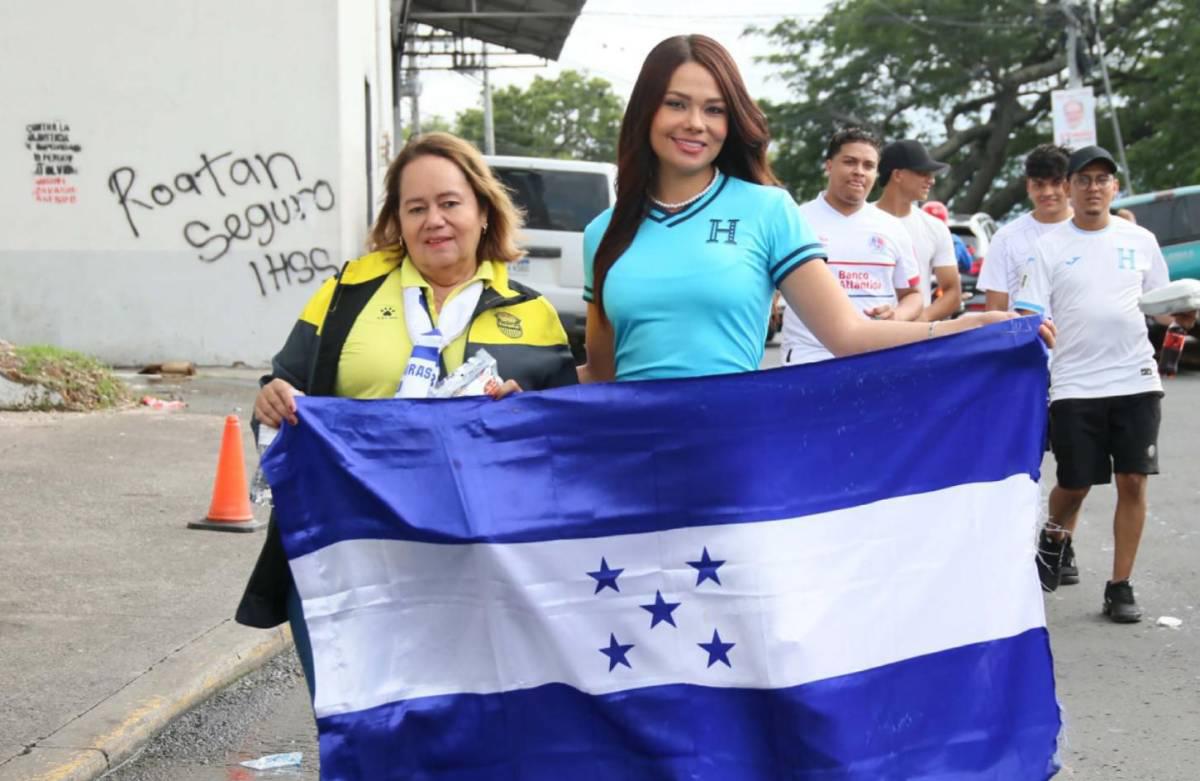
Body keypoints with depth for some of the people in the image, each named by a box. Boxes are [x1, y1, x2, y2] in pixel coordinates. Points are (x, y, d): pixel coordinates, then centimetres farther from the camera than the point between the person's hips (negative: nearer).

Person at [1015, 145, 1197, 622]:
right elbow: (1028, 318, -3)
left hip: (1135, 380, 2)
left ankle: (1120, 587, 9)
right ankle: (1056, 539, 37)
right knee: (1074, 485, 3)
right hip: (1074, 385, -2)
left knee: (1132, 481, -2)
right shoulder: (1049, 248, 1)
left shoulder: (1140, 241, 9)